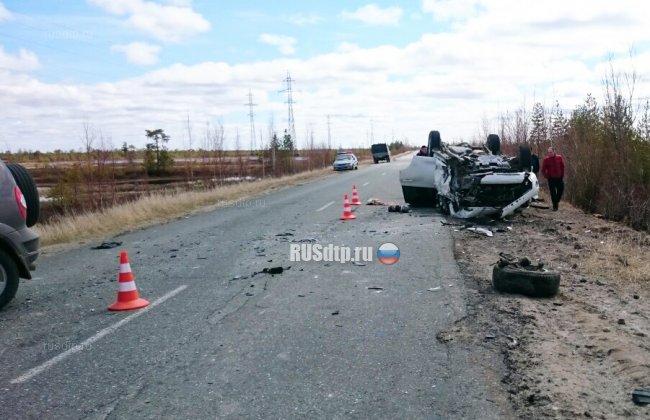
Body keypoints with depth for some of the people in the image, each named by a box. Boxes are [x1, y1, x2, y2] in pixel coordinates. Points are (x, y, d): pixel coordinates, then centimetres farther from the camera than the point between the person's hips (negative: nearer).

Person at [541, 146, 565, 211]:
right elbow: (543, 170, -2)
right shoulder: (546, 159, -9)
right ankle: (555, 206, 7)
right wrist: (546, 176, -3)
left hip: (559, 178, 3)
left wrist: (562, 175, 8)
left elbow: (562, 167, 9)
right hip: (551, 178, -3)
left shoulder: (559, 157, -2)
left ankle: (557, 201, 33)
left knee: (560, 190, 8)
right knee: (553, 192, -1)